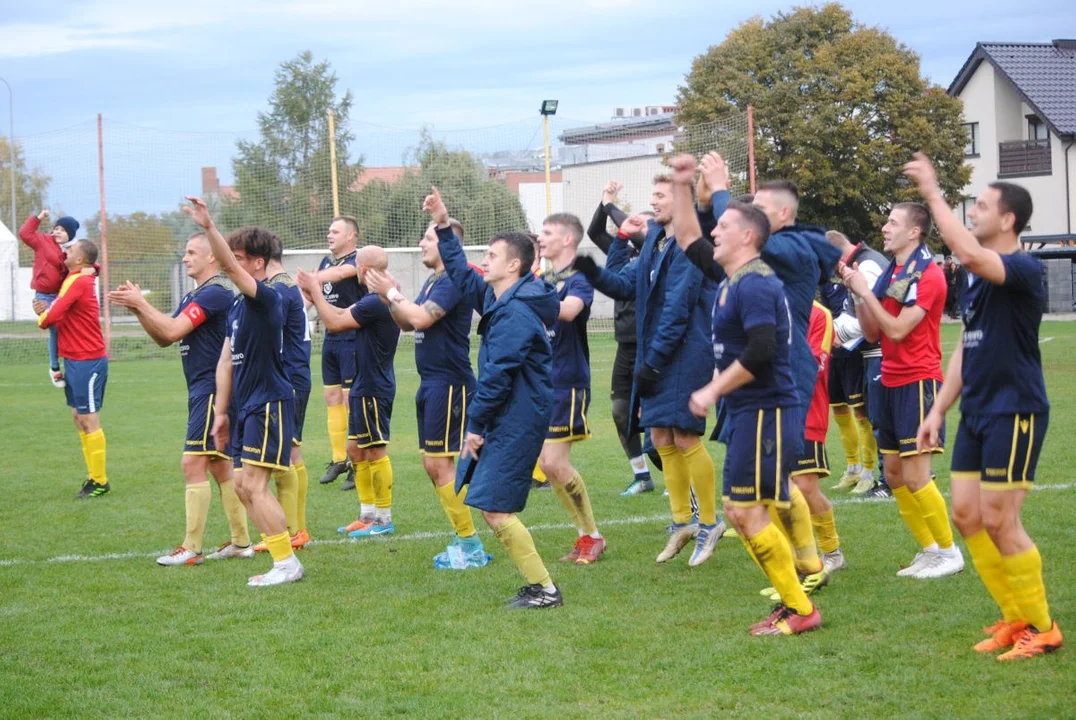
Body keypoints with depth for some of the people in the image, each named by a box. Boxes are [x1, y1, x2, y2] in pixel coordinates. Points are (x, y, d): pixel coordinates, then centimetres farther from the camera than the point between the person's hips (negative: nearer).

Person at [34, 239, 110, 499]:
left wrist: (42, 317, -3)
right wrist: (46, 311, -3)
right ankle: (94, 477, 19)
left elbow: (53, 316, -22)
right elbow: (61, 314, 14)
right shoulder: (76, 280, 14)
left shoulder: (78, 282, -17)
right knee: (79, 418, 14)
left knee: (89, 420, -5)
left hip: (86, 361, -10)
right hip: (76, 360, 10)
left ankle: (100, 482, 1)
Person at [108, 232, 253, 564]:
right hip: (202, 390, 10)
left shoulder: (215, 292, -16)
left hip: (211, 389, -10)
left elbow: (172, 330, -22)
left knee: (193, 464, -9)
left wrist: (141, 303, -13)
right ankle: (241, 541, 17)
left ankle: (191, 549, -7)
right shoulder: (193, 296, 17)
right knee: (220, 466, 12)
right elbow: (164, 338, 17)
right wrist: (138, 308, 4)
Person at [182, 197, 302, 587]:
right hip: (246, 405, 10)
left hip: (270, 404, -9)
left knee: (254, 485, -12)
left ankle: (287, 562, -4)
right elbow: (227, 361, 17)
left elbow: (229, 267, -30)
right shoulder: (236, 305, 14)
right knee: (243, 486, 9)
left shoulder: (267, 298, -13)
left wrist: (209, 227, -41)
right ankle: (283, 559, 15)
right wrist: (221, 411, 16)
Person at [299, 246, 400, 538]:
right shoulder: (373, 300, 10)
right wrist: (315, 293, 14)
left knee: (376, 453, -2)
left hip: (373, 389, -10)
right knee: (356, 449, 15)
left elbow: (334, 323, -18)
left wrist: (315, 290, -8)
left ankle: (384, 519, 6)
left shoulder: (376, 303, -22)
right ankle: (368, 514, 22)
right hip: (364, 386, 10)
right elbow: (342, 314, 18)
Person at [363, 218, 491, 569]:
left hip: (449, 383, -10)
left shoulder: (453, 281, -15)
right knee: (432, 464, 11)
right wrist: (388, 295, 6)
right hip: (431, 383, 10)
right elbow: (407, 323, 20)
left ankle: (471, 546, -3)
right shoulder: (432, 282, 16)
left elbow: (421, 317, -25)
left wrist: (391, 292, -13)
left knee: (440, 464, -9)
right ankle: (464, 541, 17)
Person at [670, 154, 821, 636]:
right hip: (746, 414, 10)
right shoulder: (730, 279, 14)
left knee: (747, 512, -10)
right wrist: (681, 187, 21)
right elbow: (688, 239, 28)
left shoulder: (755, 285, -16)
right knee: (739, 512, 12)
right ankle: (792, 602, 17)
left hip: (766, 413, -10)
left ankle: (801, 610, -3)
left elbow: (761, 352, -26)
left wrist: (714, 390, -18)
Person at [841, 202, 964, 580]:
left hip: (918, 382, -9)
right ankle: (928, 550, 19)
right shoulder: (889, 273, 12)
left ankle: (949, 552, 3)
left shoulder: (928, 275, -13)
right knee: (894, 473, 9)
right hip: (891, 382, 9)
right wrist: (857, 293, -1)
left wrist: (866, 291, -13)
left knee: (915, 476, -10)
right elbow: (872, 333, 10)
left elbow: (897, 329, -19)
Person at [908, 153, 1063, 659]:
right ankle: (1015, 619, 17)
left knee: (998, 520, -8)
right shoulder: (976, 279, 13)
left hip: (1015, 412, -9)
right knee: (966, 515, 6)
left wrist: (933, 194, -29)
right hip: (977, 411, 9)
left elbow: (970, 254, -35)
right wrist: (938, 410, 15)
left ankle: (1042, 628, 5)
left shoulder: (1023, 270, -14)